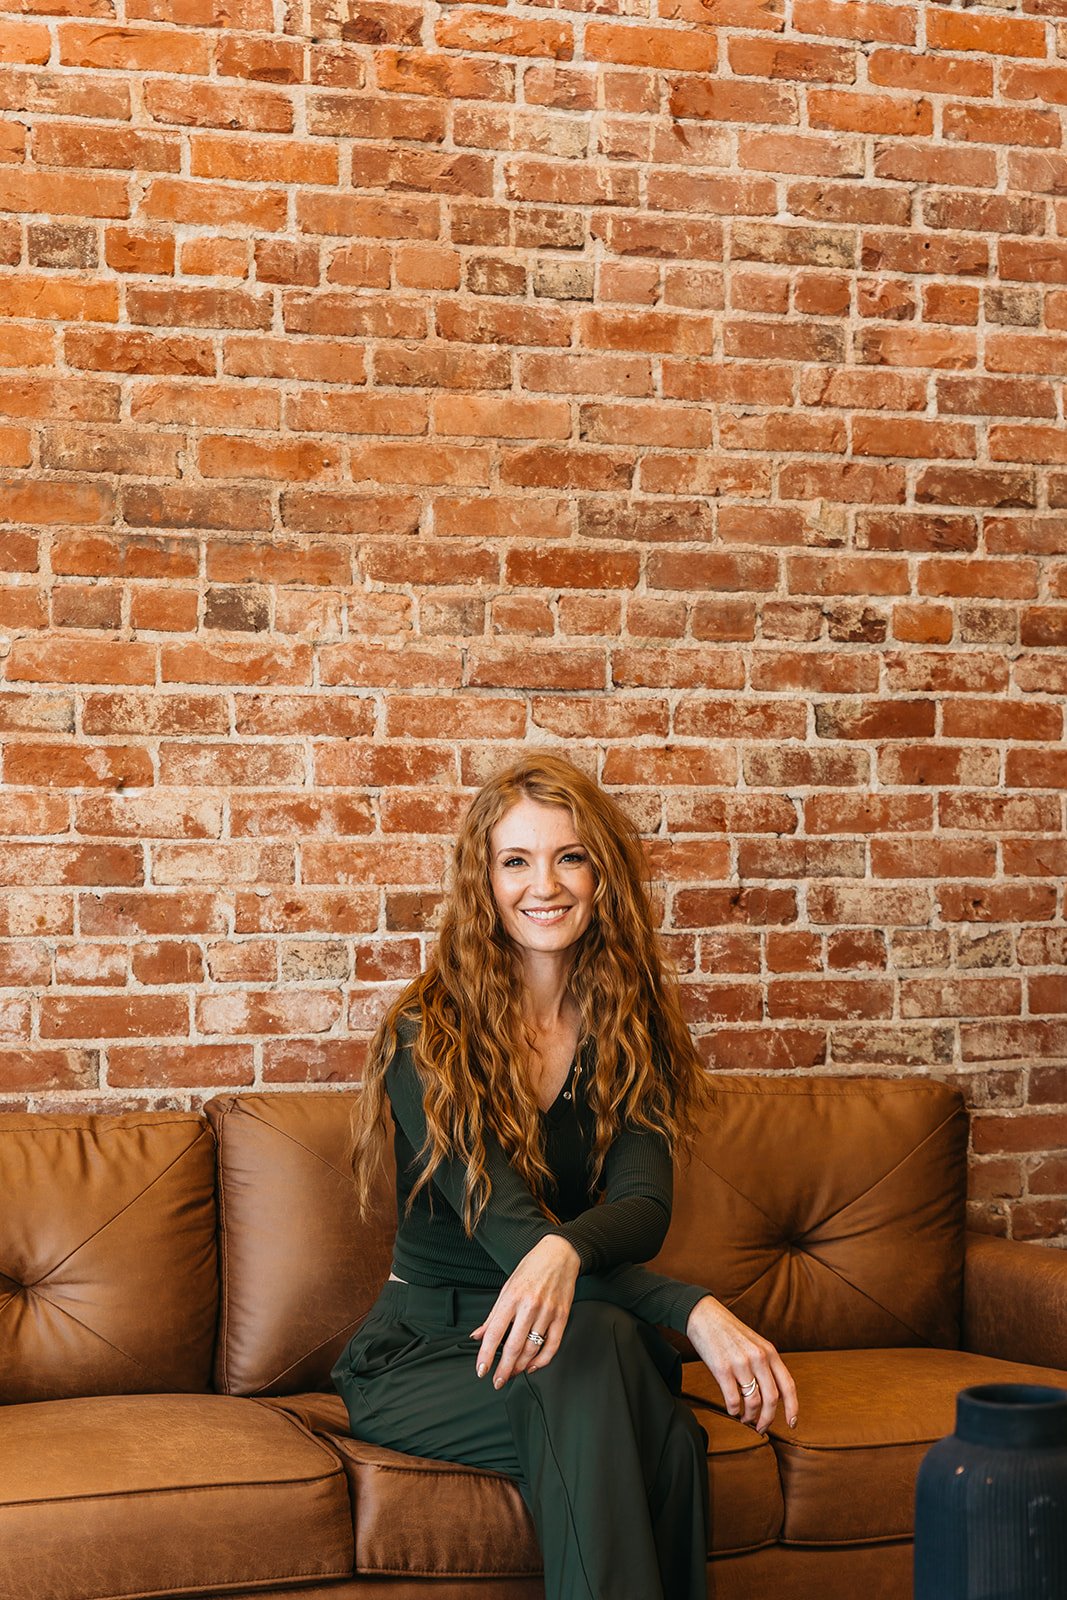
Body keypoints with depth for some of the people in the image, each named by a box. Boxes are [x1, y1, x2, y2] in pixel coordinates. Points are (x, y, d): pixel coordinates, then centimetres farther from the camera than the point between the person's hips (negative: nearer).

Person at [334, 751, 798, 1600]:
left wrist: (564, 1252, -41)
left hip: (584, 1345, 3)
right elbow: (508, 1228, -20)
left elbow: (645, 1206, -14)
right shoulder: (427, 1037, -11)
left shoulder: (632, 1027, 2)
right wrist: (698, 1312, -36)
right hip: (424, 1354, -3)